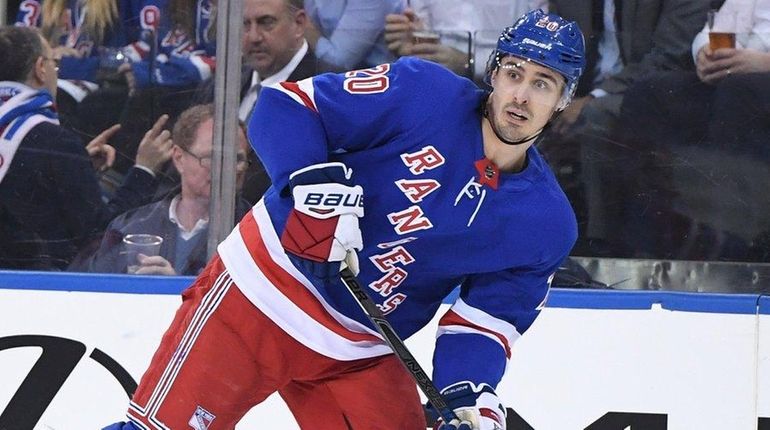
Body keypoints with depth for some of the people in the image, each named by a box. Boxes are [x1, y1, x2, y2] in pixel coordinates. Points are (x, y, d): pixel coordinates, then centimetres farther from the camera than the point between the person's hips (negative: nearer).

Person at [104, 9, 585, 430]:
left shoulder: (547, 226, 0)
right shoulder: (422, 93, -11)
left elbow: (486, 320, 2)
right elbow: (285, 107, -10)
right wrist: (318, 184, -27)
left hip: (358, 356, 4)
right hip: (262, 292, -4)